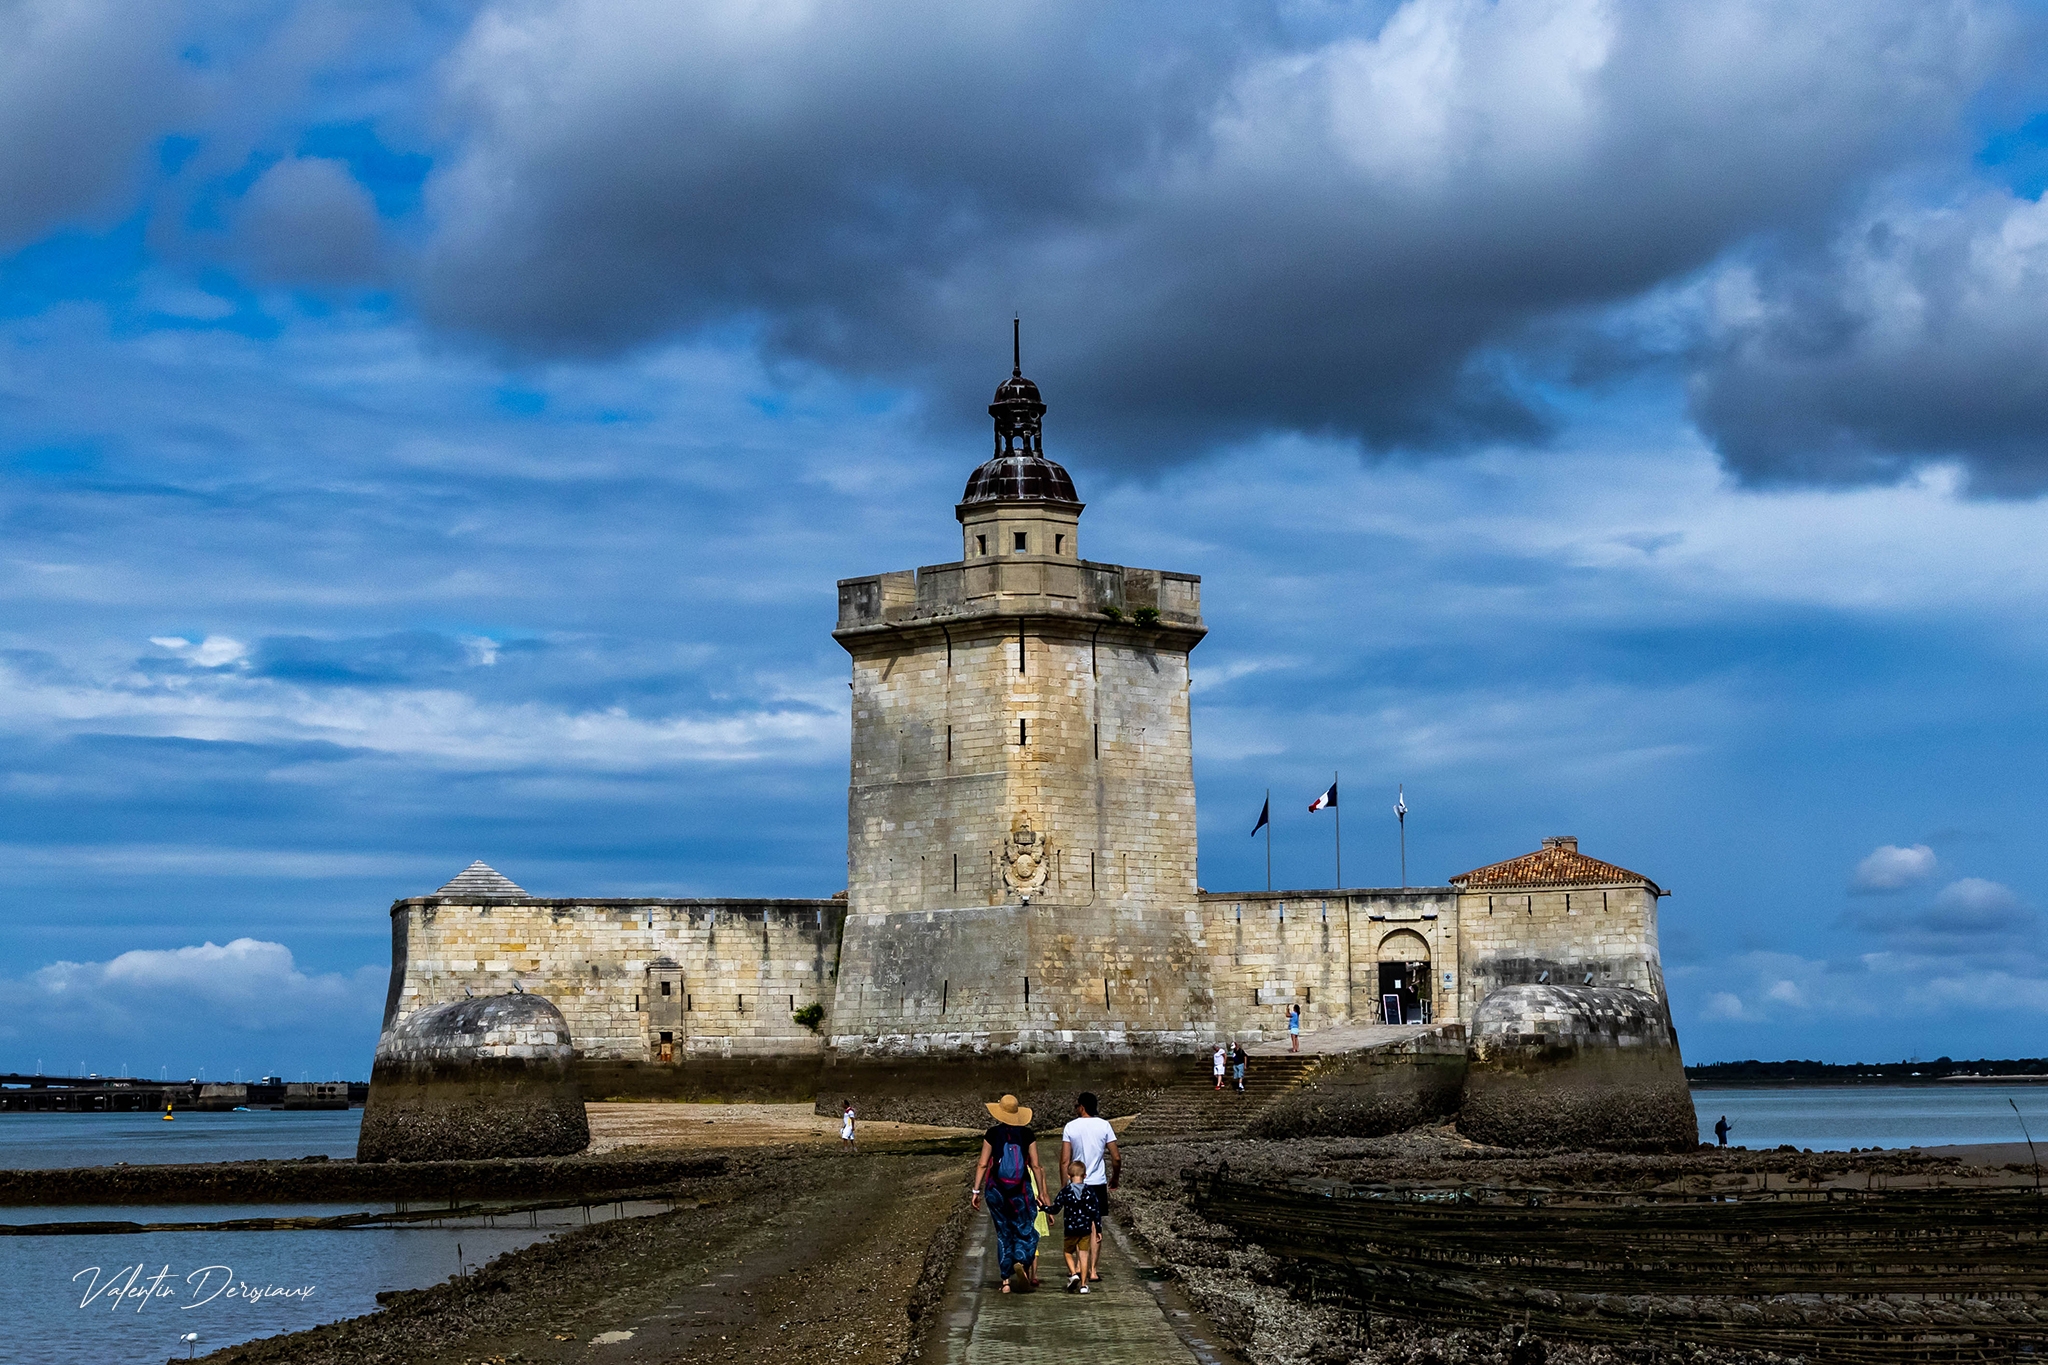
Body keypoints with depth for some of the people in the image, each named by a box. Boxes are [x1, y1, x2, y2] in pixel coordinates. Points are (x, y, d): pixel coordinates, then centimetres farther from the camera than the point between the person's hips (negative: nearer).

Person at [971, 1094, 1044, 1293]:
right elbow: (1035, 1166, -2)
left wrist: (976, 1190, 4)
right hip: (1021, 1189, -1)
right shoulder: (1027, 1135, -1)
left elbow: (983, 1165, -2)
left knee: (1003, 1233, 10)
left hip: (996, 1189, 1)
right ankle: (1022, 1261, -22)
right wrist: (1041, 1193, 5)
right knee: (1026, 1230, 8)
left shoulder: (992, 1134, -2)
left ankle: (1005, 1280, 8)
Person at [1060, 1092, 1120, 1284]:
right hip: (1098, 1183, 0)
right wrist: (1114, 1179, 13)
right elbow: (1116, 1158, -4)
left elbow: (1064, 1160, -7)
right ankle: (1093, 1270, -2)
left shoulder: (1070, 1127, -4)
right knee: (1095, 1228, 4)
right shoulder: (1104, 1126, -3)